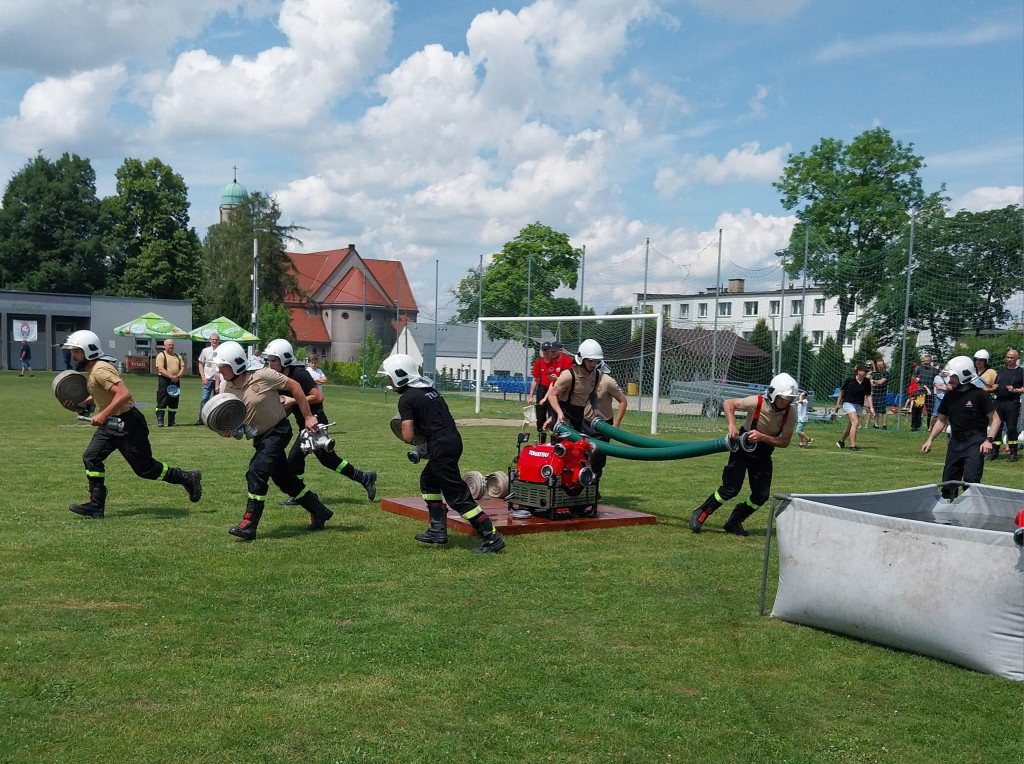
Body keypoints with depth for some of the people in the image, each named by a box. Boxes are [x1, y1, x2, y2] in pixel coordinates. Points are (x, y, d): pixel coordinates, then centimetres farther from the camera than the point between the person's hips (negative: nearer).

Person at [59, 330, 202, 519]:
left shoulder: (100, 370, -22)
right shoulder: (91, 370, 9)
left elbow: (124, 393, -31)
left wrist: (103, 415, -31)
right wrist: (78, 404, 11)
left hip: (128, 424, -10)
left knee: (145, 468, 1)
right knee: (91, 458, 1)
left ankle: (188, 478, 17)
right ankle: (96, 505, 7)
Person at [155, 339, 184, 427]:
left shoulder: (178, 357, 19)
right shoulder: (161, 355, -1)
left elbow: (182, 367, 11)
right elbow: (161, 369, -12)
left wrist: (178, 376, -8)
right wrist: (171, 377, -19)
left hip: (175, 381, 6)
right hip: (164, 380, -6)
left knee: (174, 403, 7)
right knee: (162, 402, -7)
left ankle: (171, 422, 12)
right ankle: (160, 421, -6)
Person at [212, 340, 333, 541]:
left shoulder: (262, 376, -22)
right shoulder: (226, 389, -5)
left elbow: (294, 387, -13)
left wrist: (308, 417, -11)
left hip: (278, 431, -7)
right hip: (260, 437, 7)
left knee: (257, 472, -20)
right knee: (284, 479, 13)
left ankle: (249, 524, -15)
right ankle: (319, 512, 30)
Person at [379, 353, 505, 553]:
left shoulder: (406, 399, -8)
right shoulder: (429, 389, 17)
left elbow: (408, 437, -13)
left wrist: (415, 437, 8)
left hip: (441, 448, -9)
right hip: (454, 441, 9)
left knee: (458, 496, -4)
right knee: (428, 481, 25)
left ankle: (492, 538, -5)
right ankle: (438, 530, 25)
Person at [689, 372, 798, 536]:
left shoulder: (790, 413, -16)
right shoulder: (757, 402, -25)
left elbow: (785, 442, -16)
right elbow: (728, 403, -13)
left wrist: (762, 437, -30)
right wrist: (732, 424, -28)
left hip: (764, 453, 4)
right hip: (743, 446, -4)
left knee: (762, 495, 0)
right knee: (731, 489, -13)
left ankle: (734, 522, 20)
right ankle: (700, 514, 6)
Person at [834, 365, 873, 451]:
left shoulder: (867, 382, -1)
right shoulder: (850, 380, -10)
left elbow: (868, 395, 5)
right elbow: (842, 391, 2)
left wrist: (871, 408, -3)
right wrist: (838, 403, 5)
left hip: (859, 405, 5)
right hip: (848, 403, -5)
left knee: (850, 425, 10)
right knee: (855, 422, -20)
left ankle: (841, 441, 33)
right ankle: (852, 445, -18)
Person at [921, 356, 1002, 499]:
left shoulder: (979, 394, -10)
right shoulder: (950, 395, 7)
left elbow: (995, 419, -8)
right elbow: (941, 420, 17)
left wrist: (989, 440, -20)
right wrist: (930, 440, 9)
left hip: (974, 442, -6)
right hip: (955, 441, 6)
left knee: (971, 480, -15)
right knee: (948, 481, 10)